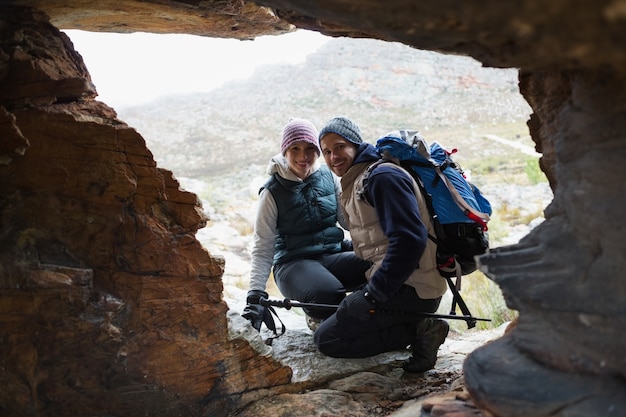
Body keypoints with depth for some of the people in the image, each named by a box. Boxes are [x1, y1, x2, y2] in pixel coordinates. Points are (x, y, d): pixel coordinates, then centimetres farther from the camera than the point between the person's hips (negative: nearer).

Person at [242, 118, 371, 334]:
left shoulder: (329, 177, 4)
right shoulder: (273, 192, -5)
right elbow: (263, 248, -6)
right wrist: (255, 296, -16)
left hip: (333, 255, 3)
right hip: (294, 263, -3)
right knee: (327, 294, -36)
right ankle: (318, 315, 1)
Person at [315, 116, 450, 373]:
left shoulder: (382, 176, -14)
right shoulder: (355, 184, 18)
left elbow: (409, 239, -24)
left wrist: (376, 292, -21)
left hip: (409, 290, -10)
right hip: (393, 283, 10)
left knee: (326, 339, -7)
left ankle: (418, 331, -10)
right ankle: (418, 328, 7)